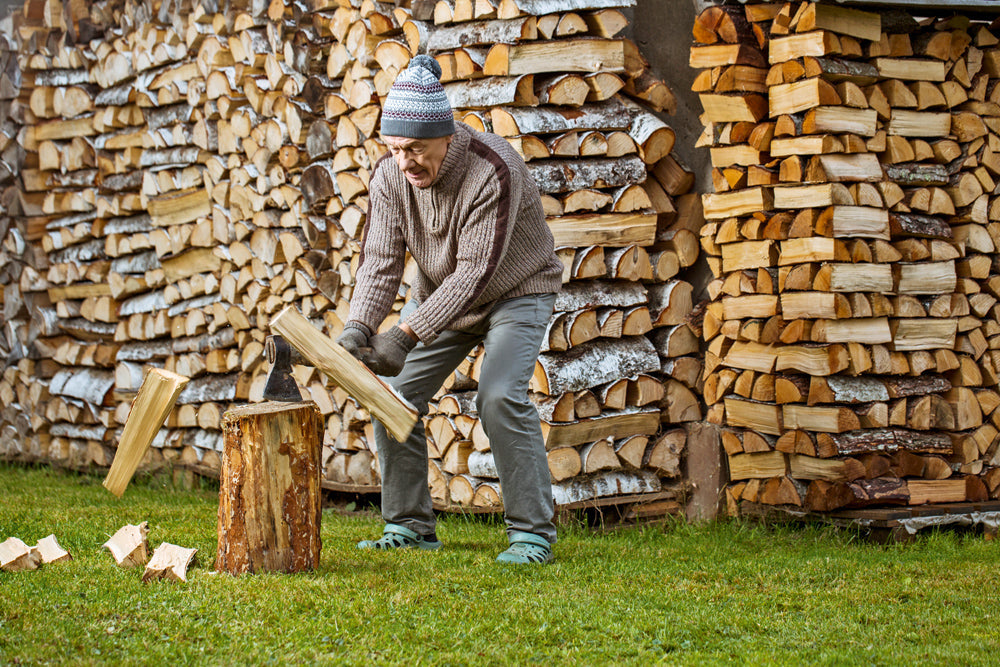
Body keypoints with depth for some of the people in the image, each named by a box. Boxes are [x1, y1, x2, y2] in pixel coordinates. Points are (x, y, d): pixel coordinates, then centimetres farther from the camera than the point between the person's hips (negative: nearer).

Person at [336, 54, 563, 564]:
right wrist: (358, 327, -33)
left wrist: (407, 334, -40)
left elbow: (474, 272, -34)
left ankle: (532, 532, -15)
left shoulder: (492, 171, -32)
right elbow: (380, 261, -15)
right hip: (439, 294, 6)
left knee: (500, 397, -24)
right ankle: (409, 526, 8)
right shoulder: (390, 176, -14)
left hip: (514, 293, -6)